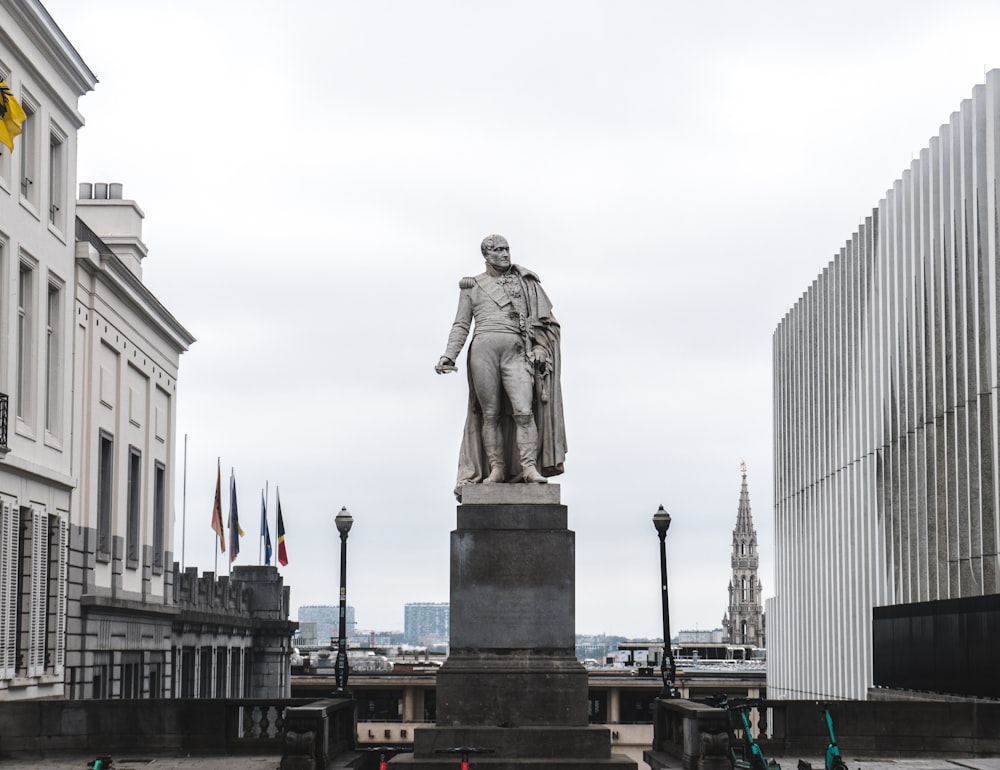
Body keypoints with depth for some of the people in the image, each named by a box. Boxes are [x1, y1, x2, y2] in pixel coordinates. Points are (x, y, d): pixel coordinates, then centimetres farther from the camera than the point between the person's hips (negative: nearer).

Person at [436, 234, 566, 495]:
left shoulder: (524, 281, 17)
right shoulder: (471, 286, 17)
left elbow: (544, 319, 16)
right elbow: (461, 325, 14)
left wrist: (539, 348, 2)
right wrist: (449, 355, 1)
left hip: (515, 351, 0)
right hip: (483, 349, 0)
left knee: (523, 410, -14)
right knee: (490, 413, -2)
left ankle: (529, 467, -15)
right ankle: (496, 468, 1)